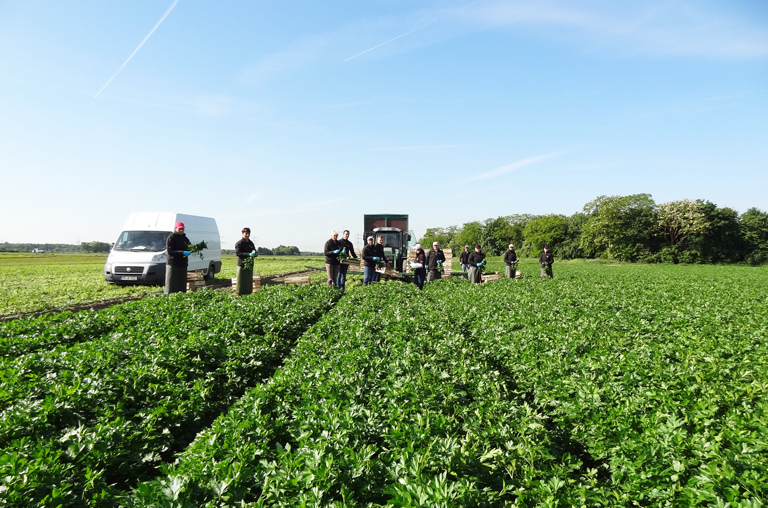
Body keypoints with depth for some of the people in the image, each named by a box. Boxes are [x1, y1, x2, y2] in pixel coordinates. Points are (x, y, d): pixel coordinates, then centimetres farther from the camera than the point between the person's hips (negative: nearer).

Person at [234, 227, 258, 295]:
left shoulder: (251, 243, 18)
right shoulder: (239, 243, -5)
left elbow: (254, 251, 24)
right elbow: (237, 253, -17)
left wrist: (255, 254, -3)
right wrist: (248, 254, -27)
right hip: (242, 264, -7)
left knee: (249, 281, 9)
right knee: (241, 281, -5)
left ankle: (248, 294, 16)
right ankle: (240, 294, 0)